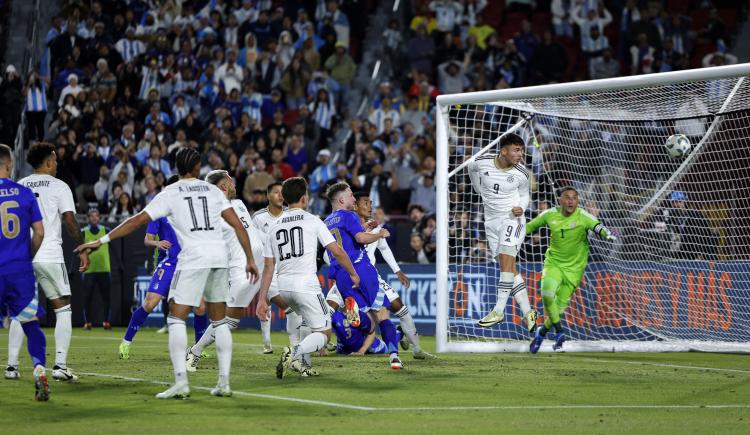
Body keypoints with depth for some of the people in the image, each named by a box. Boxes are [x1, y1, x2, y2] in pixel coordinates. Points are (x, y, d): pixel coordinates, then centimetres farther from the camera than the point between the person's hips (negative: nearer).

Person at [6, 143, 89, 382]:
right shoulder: (59, 186, -1)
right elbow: (70, 221, -8)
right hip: (50, 255, -4)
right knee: (63, 309, 6)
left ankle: (11, 365, 8)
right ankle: (60, 365, -4)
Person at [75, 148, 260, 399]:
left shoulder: (170, 193, 4)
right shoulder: (213, 191, 14)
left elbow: (138, 221, 0)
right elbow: (238, 225, 8)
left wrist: (102, 241, 4)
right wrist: (250, 259, 15)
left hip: (193, 258, -4)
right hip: (219, 256, 4)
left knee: (176, 319, -2)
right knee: (219, 321, 14)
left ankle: (181, 381, -16)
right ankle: (224, 382, 10)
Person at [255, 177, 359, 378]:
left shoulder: (275, 227, 12)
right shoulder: (312, 221, 0)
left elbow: (268, 266, 10)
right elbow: (337, 251, -1)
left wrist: (262, 299, 11)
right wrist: (353, 274, 13)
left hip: (284, 286, 6)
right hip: (306, 283, -6)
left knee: (315, 324, 27)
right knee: (323, 334, 0)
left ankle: (299, 362, 11)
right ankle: (295, 353, -26)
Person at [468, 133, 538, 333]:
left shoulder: (521, 174, -8)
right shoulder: (482, 163, -8)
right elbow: (471, 168, 17)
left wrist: (521, 208, -12)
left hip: (512, 219, -3)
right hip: (492, 221, 3)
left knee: (506, 260, -19)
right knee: (509, 268, 1)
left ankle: (499, 311, -19)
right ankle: (528, 312, 5)